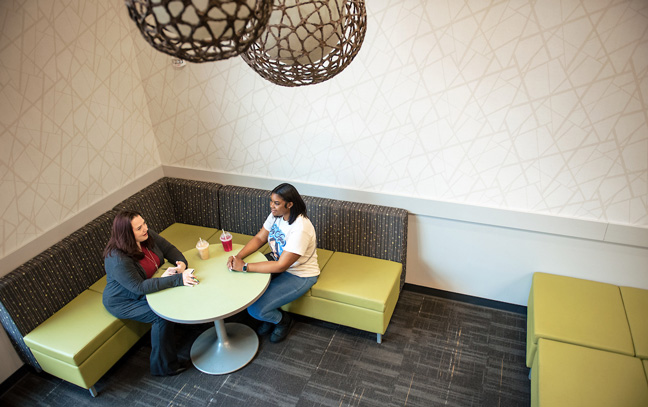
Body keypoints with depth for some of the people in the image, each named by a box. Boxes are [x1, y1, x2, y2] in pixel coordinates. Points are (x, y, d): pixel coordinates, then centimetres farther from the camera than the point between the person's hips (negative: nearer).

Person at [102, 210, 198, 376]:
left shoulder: (147, 235, -13)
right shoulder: (118, 259, -34)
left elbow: (168, 248, 0)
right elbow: (140, 288, -35)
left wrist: (182, 262, -22)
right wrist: (177, 280, -40)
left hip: (150, 287, 7)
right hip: (123, 301, -7)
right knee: (162, 315, -22)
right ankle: (164, 366, -6)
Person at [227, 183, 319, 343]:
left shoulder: (301, 229, -34)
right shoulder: (276, 215, -8)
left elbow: (281, 266, -32)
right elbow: (259, 238, 1)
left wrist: (244, 266, -30)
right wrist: (238, 256, -16)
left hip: (299, 275, -8)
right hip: (277, 260, 8)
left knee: (255, 309, -17)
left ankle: (283, 320, 16)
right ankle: (269, 313, 17)